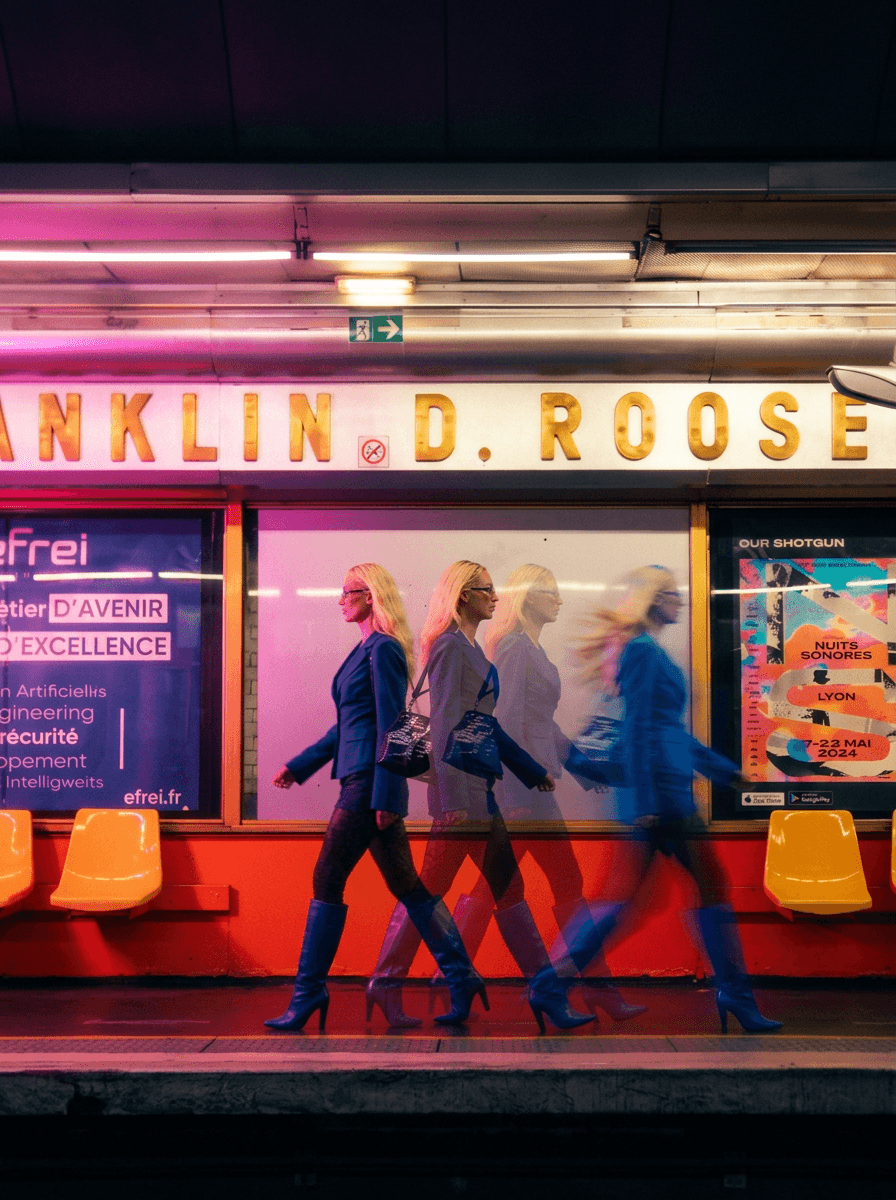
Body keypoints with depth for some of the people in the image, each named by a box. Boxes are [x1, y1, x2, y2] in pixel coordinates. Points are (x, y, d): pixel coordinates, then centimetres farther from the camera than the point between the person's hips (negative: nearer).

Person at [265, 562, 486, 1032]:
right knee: (406, 884, 10)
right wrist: (299, 765, 24)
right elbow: (348, 725, 22)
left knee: (328, 881, -2)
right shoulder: (366, 649, 17)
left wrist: (386, 797, -20)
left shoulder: (384, 649, -12)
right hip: (365, 781, 10)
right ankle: (461, 978, 14)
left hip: (369, 781, -10)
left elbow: (390, 726, -17)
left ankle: (309, 992, 7)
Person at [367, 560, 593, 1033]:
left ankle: (546, 993, 13)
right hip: (461, 784, -10)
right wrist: (452, 797, -23)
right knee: (430, 888, -2)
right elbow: (445, 725, -19)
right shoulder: (451, 647, -12)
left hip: (478, 784, 10)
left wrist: (532, 770, 24)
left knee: (507, 887, 9)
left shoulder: (469, 648, 17)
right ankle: (387, 982, 11)